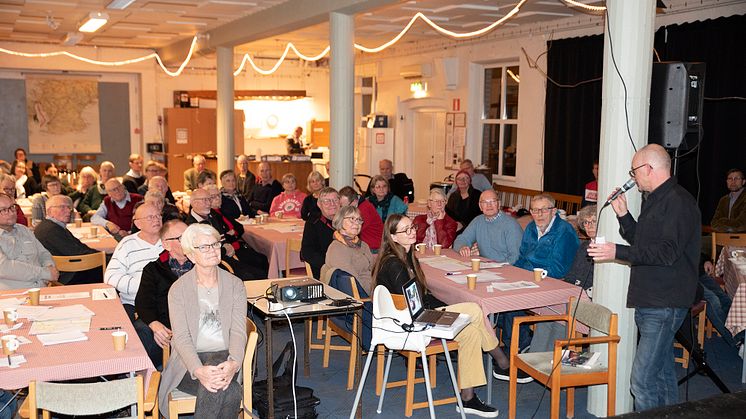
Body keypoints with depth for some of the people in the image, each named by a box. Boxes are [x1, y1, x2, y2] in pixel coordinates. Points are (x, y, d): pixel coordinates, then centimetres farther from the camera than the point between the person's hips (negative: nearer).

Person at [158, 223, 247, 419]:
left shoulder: (235, 285, 7)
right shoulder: (178, 289, 2)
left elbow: (238, 331, -2)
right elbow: (181, 336, -8)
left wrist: (234, 363, -24)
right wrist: (198, 370, -28)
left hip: (224, 358, 2)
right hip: (189, 361, -1)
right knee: (231, 392, -32)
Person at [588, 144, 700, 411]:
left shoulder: (677, 201, -15)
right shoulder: (656, 200, 18)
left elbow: (668, 252, -24)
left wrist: (618, 252, -25)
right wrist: (623, 215, 12)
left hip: (664, 306, -10)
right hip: (650, 302, 10)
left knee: (643, 379, -12)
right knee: (663, 374, 18)